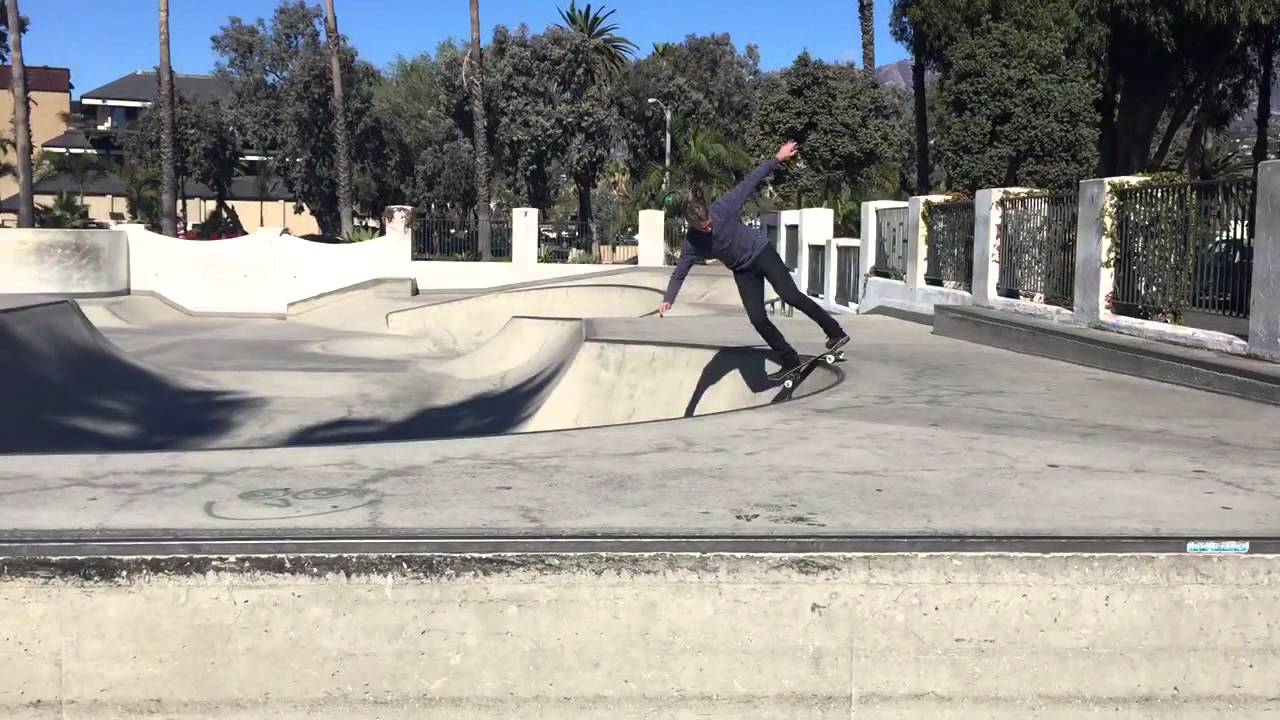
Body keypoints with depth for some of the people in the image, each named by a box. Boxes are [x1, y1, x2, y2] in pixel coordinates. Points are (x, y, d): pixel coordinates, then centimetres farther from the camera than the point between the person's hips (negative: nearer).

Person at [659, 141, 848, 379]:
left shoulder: (722, 209, -22)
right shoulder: (692, 243, -16)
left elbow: (749, 182, -16)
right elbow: (679, 273, -8)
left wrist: (777, 159, -15)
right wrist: (668, 299, -18)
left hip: (761, 252, -3)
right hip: (743, 271, 3)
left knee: (790, 295, -19)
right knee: (757, 319, -6)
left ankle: (835, 332, -9)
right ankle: (790, 362, 8)